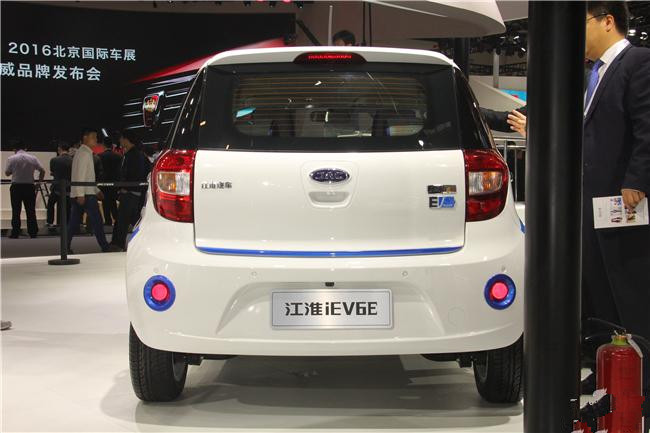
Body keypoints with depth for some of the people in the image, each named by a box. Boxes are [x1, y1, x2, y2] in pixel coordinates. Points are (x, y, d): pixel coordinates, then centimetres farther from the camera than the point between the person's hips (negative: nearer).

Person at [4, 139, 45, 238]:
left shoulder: (11, 159, -6)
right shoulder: (33, 158, -2)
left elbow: (7, 173, -1)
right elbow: (42, 170, -1)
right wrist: (40, 180, 16)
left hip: (16, 186, -1)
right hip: (30, 186, 1)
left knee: (16, 211, 4)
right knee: (31, 211, 7)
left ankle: (15, 233, 4)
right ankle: (33, 232, 8)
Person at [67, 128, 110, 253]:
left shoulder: (85, 153, 21)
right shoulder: (84, 153, -10)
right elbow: (80, 175, -18)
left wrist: (97, 190, 26)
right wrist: (80, 194, -22)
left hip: (79, 194, 10)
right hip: (85, 194, -10)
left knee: (74, 222, 8)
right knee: (96, 220, -5)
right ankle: (105, 247, -2)